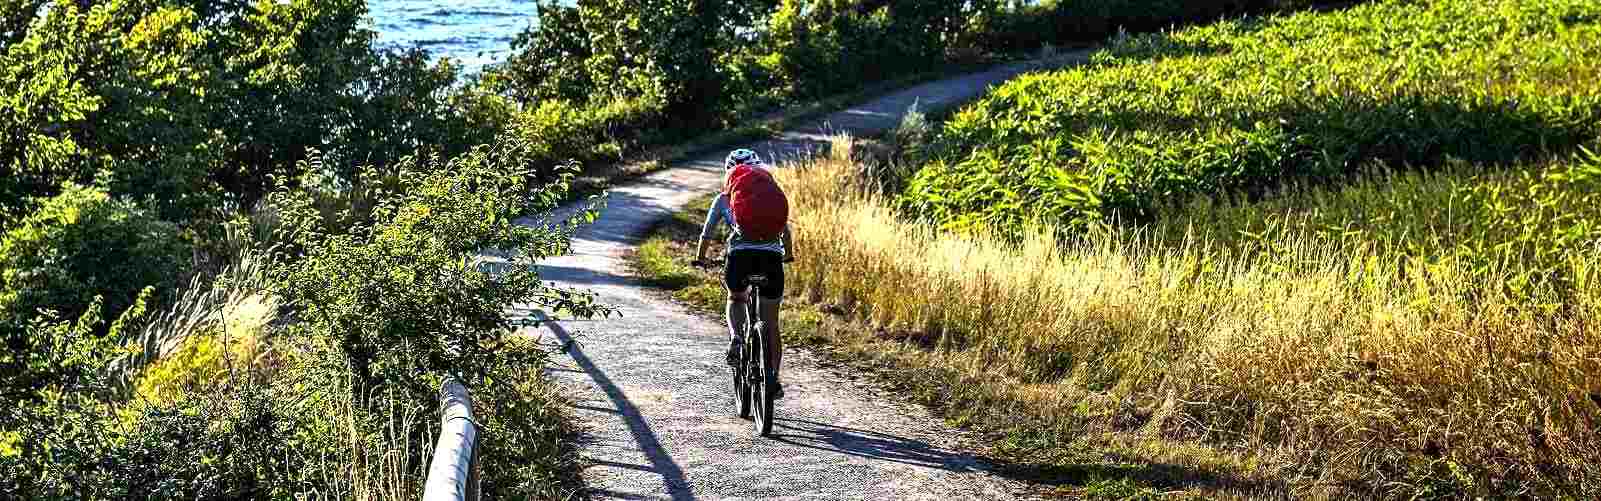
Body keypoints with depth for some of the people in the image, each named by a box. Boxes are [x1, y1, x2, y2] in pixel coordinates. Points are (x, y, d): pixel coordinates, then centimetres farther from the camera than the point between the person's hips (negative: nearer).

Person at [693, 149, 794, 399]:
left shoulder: (724, 198, 19)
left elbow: (707, 233, 25)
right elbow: (785, 230, 32)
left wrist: (700, 259, 42)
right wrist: (788, 254, 50)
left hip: (740, 255, -1)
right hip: (771, 256, 1)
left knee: (735, 299, 29)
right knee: (771, 324, 12)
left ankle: (736, 338, 1)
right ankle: (774, 380, 11)